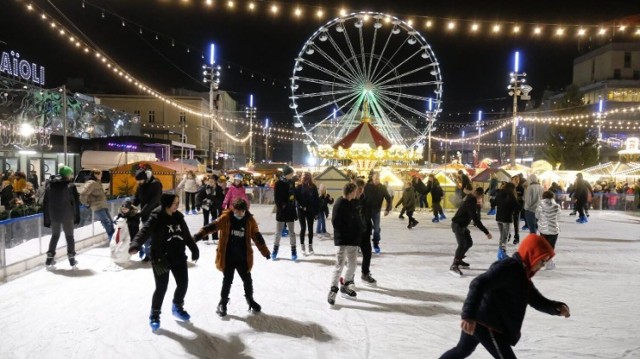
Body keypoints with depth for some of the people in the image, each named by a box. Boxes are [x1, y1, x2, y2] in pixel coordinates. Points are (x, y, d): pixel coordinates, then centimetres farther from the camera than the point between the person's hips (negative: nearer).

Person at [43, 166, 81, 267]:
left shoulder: (49, 185, 5)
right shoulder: (70, 186, -8)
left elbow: (45, 203, 7)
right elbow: (75, 202, -9)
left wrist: (46, 219, 11)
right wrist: (77, 216, -1)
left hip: (54, 216, 4)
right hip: (67, 216, -4)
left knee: (54, 236, 18)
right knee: (69, 236, 9)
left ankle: (50, 257, 19)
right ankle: (71, 258, 11)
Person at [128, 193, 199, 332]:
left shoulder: (178, 216, 4)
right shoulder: (156, 217, -15)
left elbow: (187, 235, 15)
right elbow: (145, 232, -29)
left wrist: (194, 249, 21)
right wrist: (135, 245, -47)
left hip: (178, 256, 6)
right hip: (161, 258, -6)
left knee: (183, 284, 11)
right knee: (161, 288, -2)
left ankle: (177, 307, 38)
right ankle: (154, 315, 20)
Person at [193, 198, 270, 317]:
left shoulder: (250, 220, -4)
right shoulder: (226, 218, -10)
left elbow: (257, 237, 1)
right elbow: (212, 226, -14)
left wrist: (265, 252, 2)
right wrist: (199, 235, -25)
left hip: (243, 258, 2)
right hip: (227, 257, -2)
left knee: (247, 280, 13)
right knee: (227, 280, 8)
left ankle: (250, 300, 37)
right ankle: (223, 303, 27)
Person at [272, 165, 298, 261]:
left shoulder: (291, 183, 6)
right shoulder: (278, 183, -8)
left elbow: (294, 196, 9)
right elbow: (276, 198, -11)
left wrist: (294, 210, 6)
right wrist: (281, 207, -18)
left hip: (290, 211, 3)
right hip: (281, 211, -3)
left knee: (292, 232, 6)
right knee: (278, 232, 7)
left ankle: (293, 251, 11)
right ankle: (275, 250, 19)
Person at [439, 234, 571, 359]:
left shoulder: (522, 274, 14)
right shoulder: (507, 268, -19)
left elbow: (537, 300, 18)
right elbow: (478, 284, -31)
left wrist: (557, 307, -1)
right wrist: (469, 315, -41)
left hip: (480, 321, 11)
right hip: (487, 325, -11)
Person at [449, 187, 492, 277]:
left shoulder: (471, 200, 4)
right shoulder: (470, 202, -27)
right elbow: (476, 219, -31)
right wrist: (486, 232, -31)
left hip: (463, 225, 10)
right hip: (457, 225, -10)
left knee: (469, 243, 17)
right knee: (462, 244, -21)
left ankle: (459, 260, 31)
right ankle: (454, 266, -22)